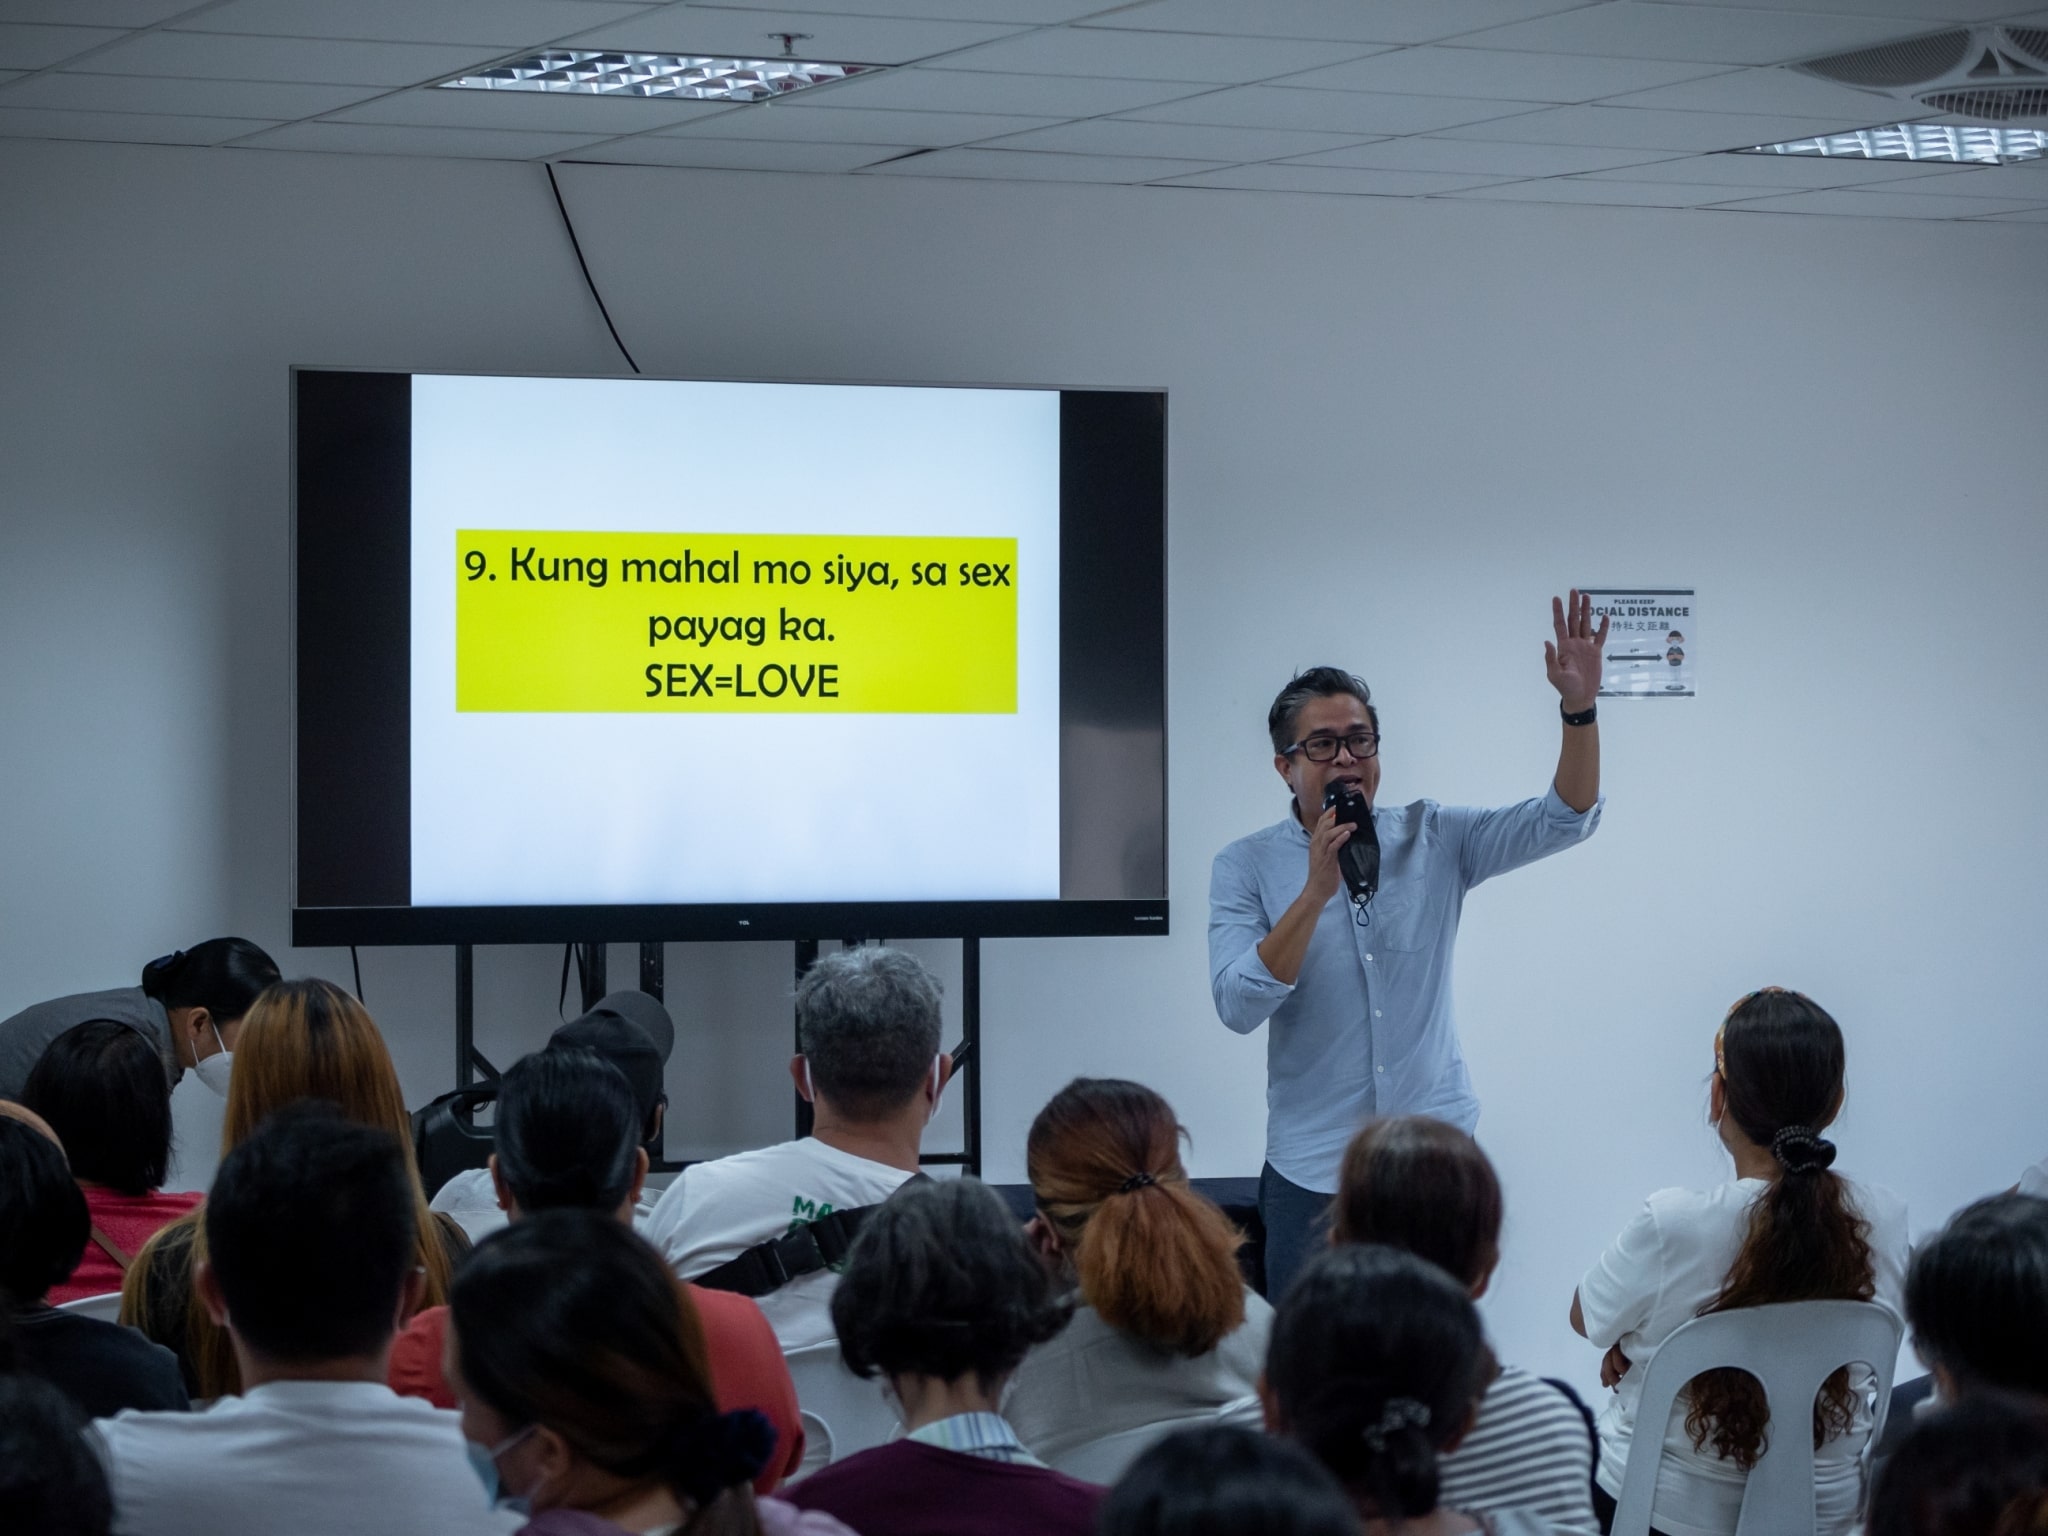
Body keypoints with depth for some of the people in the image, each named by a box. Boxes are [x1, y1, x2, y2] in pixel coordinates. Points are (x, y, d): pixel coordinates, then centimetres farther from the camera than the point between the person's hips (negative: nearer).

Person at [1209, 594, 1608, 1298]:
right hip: (1313, 1167, -1)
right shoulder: (1246, 867, -2)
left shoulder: (1433, 839, 4)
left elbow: (1563, 818, -5)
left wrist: (1578, 706, -21)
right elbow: (1239, 1007, -13)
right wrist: (1316, 891, -21)